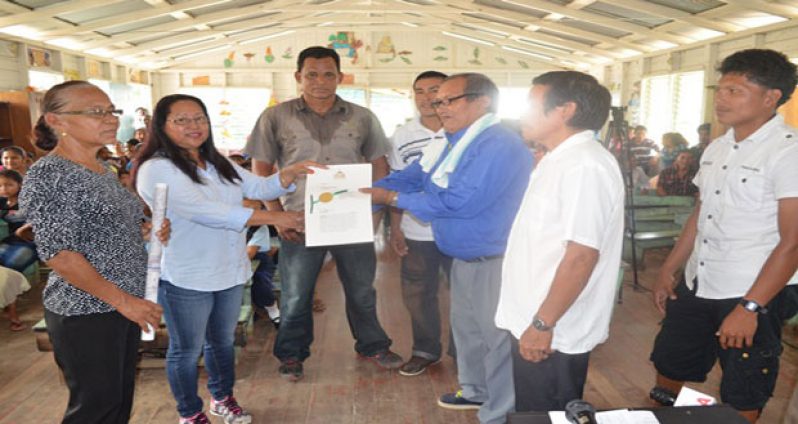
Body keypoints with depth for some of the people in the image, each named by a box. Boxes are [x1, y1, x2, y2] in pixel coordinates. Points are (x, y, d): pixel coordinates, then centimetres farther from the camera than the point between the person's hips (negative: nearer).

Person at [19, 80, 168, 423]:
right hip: (85, 313, -8)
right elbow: (58, 253, -21)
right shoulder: (48, 174, -16)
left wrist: (147, 231, 0)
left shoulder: (102, 170, 9)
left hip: (126, 304, 8)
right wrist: (122, 300, -20)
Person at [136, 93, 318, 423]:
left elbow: (260, 188, 10)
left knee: (222, 340, 22)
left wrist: (292, 173, -12)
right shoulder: (157, 170, -17)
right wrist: (274, 218, -28)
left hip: (230, 271, 7)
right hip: (185, 279, -7)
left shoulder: (218, 164, 10)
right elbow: (205, 211, -27)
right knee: (187, 350, 11)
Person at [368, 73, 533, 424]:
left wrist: (393, 198, -23)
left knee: (497, 336, 4)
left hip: (496, 261, -10)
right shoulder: (452, 143, 8)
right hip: (463, 257, 10)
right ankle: (475, 391, 44)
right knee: (466, 326, 23)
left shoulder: (501, 145, -25)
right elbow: (409, 178, 9)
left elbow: (460, 201, -31)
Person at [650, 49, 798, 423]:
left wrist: (750, 308, -21)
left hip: (755, 295, -7)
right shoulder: (716, 149, 9)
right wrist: (667, 271, 14)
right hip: (696, 287, 7)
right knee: (668, 368, 18)